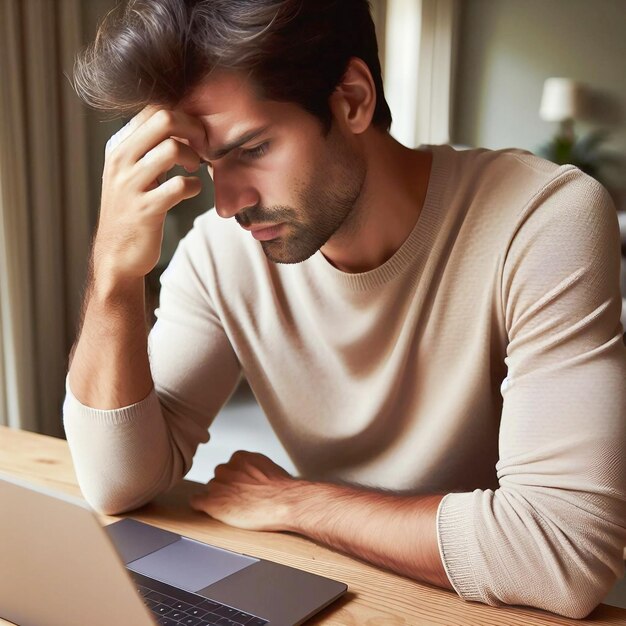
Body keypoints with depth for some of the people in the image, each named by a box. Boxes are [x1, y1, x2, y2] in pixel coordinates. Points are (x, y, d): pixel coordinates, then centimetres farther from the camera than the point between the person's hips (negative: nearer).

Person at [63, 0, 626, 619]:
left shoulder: (548, 219, -23)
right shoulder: (220, 250, -10)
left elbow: (568, 550, -29)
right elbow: (120, 484, -10)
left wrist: (289, 500, -19)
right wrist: (115, 274, -25)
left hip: (499, 610, -1)